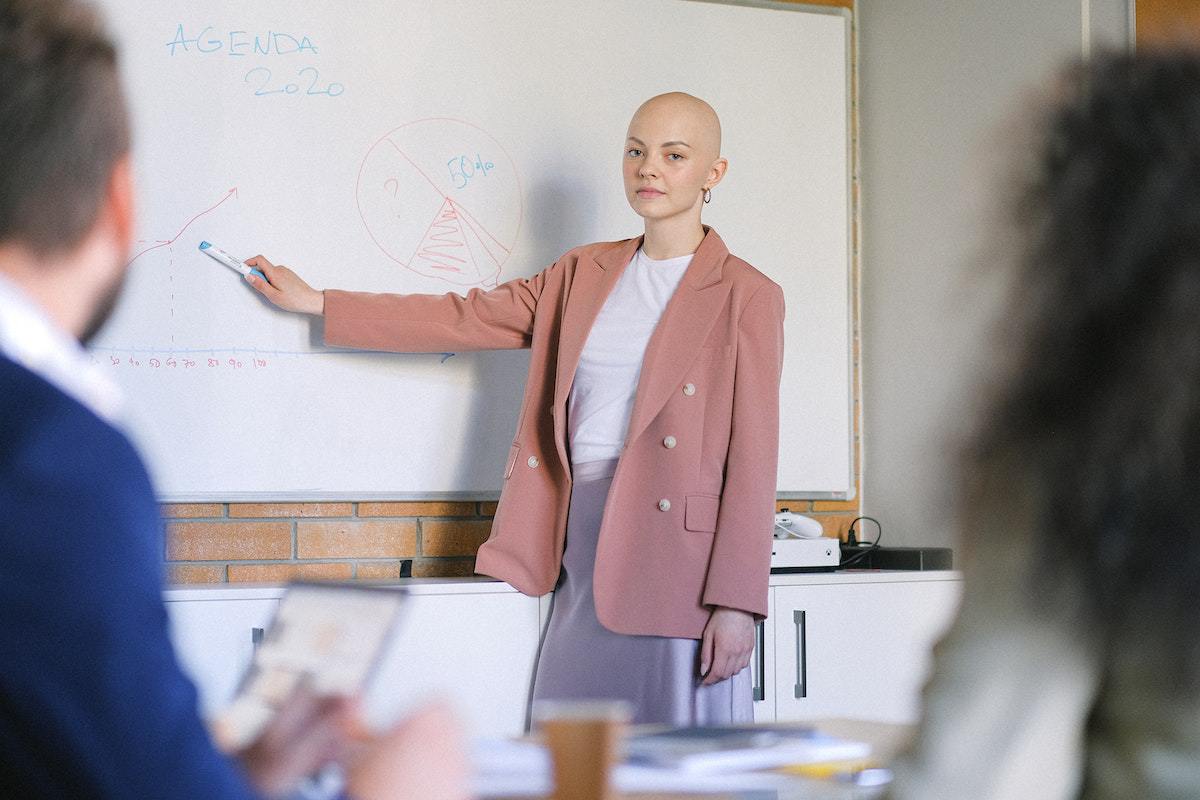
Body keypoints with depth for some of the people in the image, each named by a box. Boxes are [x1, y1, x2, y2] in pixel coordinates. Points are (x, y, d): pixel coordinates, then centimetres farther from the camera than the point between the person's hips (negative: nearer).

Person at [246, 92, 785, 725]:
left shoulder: (746, 296, -2)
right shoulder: (584, 275, 15)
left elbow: (752, 456, -6)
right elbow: (465, 318, 16)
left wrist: (737, 602, -11)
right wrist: (314, 303, 14)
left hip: (680, 554, -5)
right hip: (582, 546, 5)